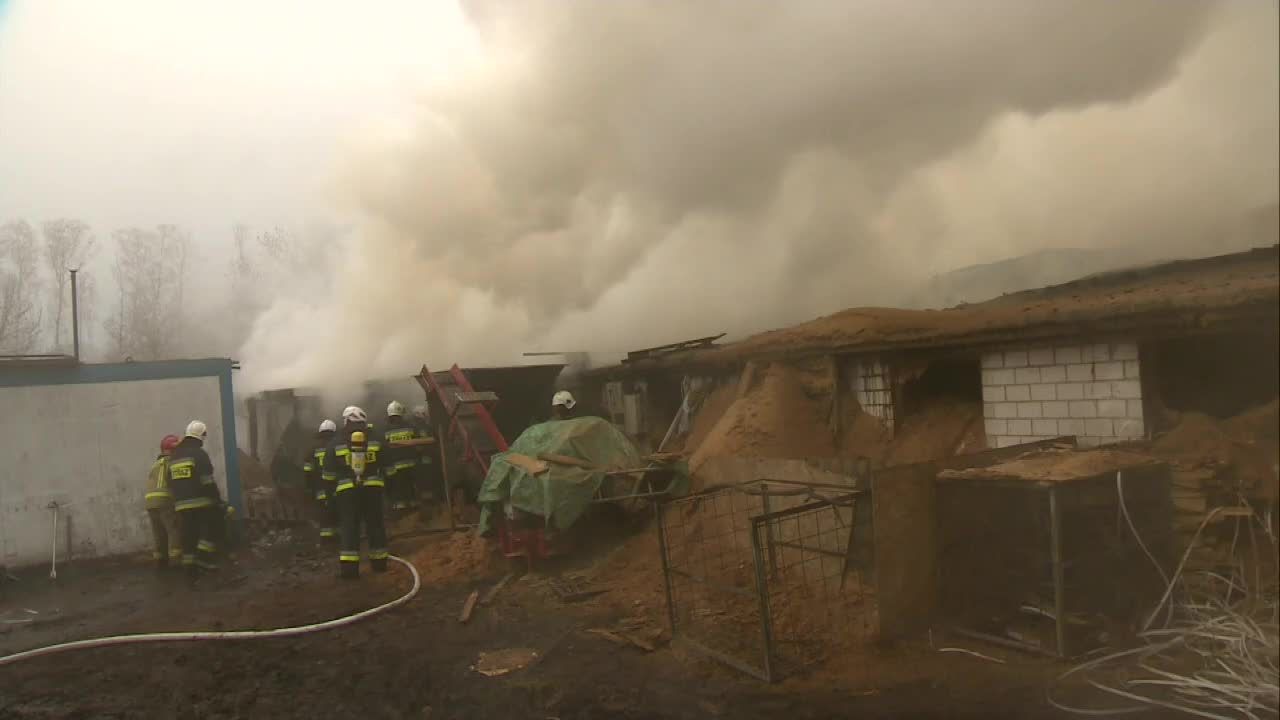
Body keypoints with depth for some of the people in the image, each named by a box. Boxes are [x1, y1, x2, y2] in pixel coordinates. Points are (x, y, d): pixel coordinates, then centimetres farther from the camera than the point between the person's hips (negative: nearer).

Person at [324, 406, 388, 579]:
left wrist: (330, 489, 12)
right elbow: (384, 464, 9)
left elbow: (329, 470, 5)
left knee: (349, 527, 0)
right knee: (375, 524, 10)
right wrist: (387, 484, 18)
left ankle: (349, 566, -6)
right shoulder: (374, 439, 5)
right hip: (373, 487, 1)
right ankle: (379, 562, 16)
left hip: (347, 490, -1)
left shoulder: (336, 442, 3)